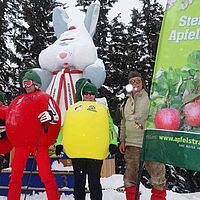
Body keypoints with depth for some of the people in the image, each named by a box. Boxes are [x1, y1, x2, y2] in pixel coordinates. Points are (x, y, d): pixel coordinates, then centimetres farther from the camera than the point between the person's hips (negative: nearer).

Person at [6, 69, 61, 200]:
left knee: (45, 174, -8)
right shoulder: (17, 101, 22)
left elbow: (56, 115, -5)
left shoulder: (44, 97, 5)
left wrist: (51, 117, -25)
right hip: (21, 142, 6)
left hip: (38, 141, -5)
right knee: (15, 175, 9)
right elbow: (9, 119, 32)